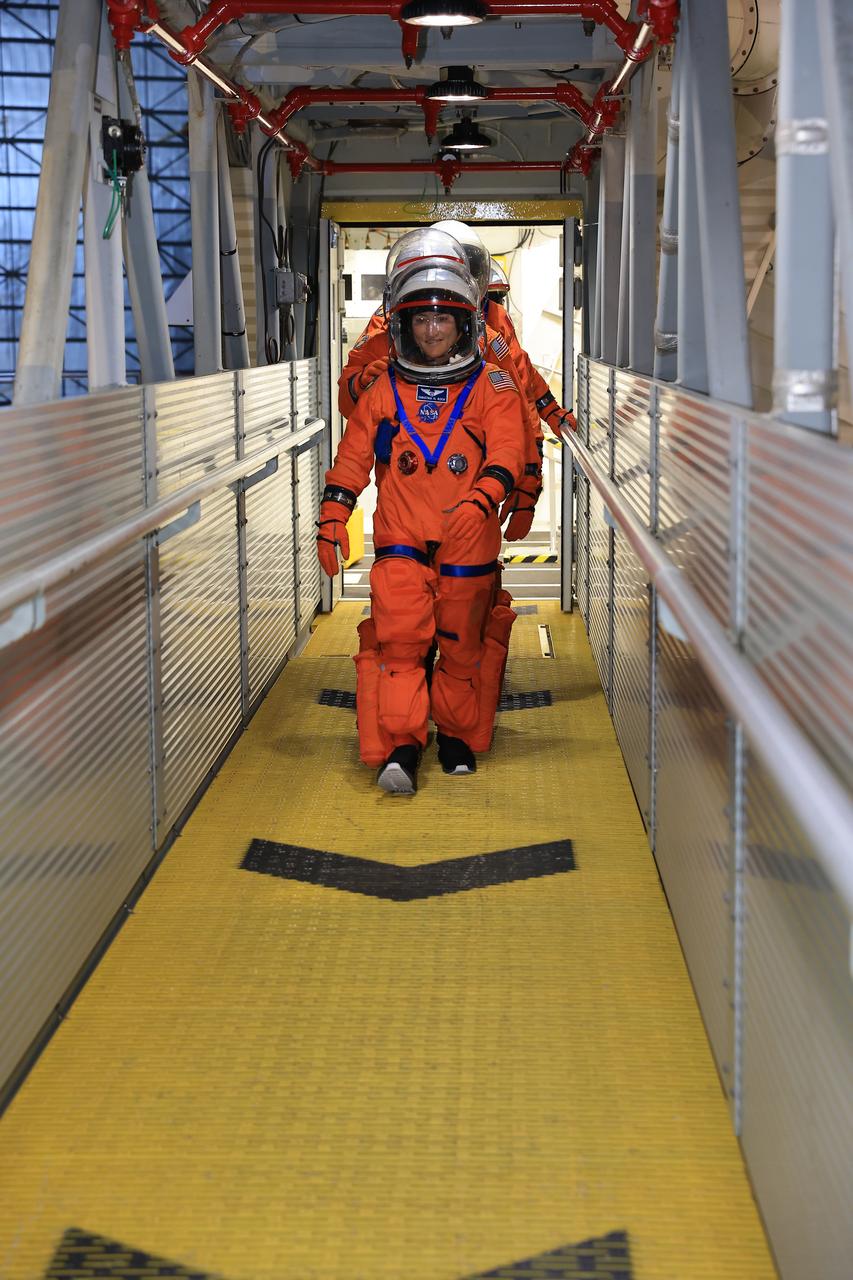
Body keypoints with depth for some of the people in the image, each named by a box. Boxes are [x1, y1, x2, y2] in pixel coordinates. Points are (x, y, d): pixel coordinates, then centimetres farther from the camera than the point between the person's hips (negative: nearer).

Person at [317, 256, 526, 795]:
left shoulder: (493, 388, 6)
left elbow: (508, 452, -8)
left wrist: (480, 499, -26)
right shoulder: (383, 392, 12)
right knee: (399, 638, -15)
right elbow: (352, 458, 13)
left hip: (469, 545, 0)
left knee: (462, 645, 7)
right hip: (401, 542, 1)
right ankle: (401, 747, -16)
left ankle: (458, 736, 25)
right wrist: (332, 518, 1)